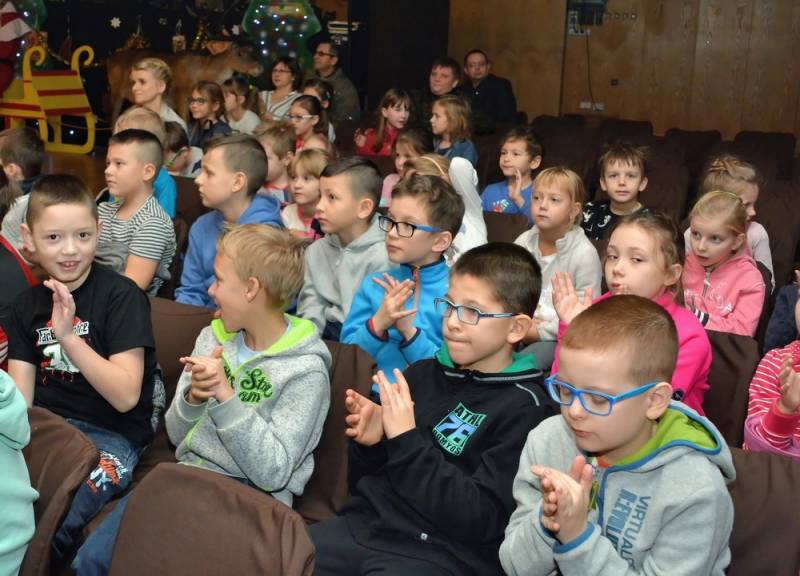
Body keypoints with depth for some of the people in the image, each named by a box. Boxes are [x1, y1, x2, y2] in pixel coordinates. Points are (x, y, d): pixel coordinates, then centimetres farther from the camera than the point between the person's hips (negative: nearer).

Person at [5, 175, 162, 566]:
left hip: (111, 435, -5)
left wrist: (68, 337, -26)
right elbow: (19, 398, 6)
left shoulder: (122, 296, -8)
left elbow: (126, 396, -15)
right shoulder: (27, 305, 10)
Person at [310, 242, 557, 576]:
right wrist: (369, 443, -5)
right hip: (362, 526, 6)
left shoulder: (525, 407, -5)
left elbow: (481, 520, -14)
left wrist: (406, 440, -16)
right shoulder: (422, 373, 11)